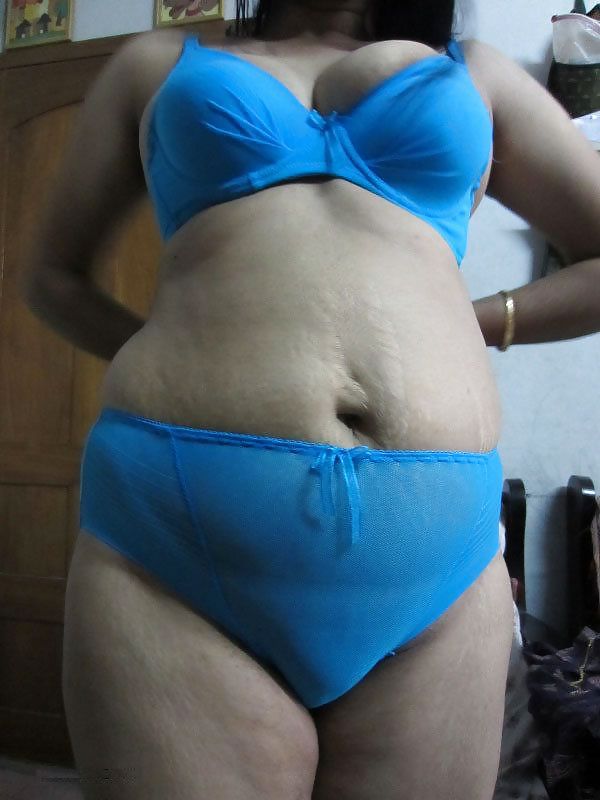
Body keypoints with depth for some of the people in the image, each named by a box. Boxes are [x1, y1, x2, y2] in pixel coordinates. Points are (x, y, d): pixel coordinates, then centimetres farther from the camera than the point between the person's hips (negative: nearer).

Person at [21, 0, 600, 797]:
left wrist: (475, 323, 12)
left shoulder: (475, 71, 22)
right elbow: (53, 274, 25)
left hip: (432, 549, 2)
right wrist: (177, 354, 11)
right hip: (173, 523, 0)